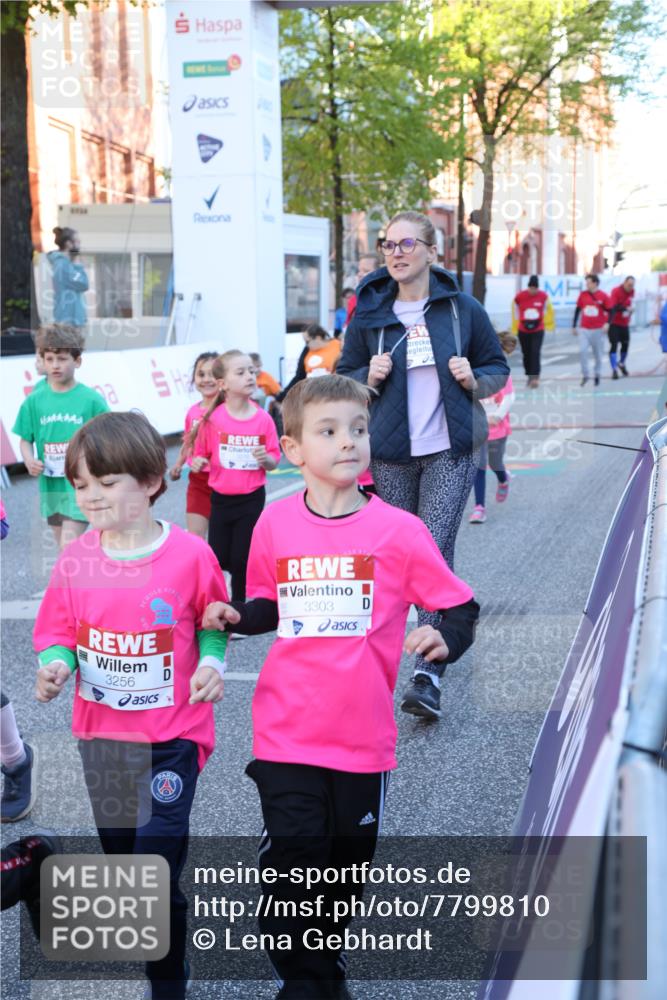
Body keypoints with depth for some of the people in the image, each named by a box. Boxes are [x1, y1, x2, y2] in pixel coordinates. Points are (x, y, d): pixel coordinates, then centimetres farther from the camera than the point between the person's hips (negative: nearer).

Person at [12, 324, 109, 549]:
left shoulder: (91, 400, -7)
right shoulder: (34, 401, 2)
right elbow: (25, 440, 7)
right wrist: (29, 460, -12)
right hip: (50, 487, 4)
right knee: (65, 549, 17)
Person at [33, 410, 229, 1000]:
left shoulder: (190, 555, -15)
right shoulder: (75, 561, -7)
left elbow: (213, 622, 1)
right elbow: (60, 632, 3)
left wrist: (212, 663, -17)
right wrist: (56, 665, -18)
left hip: (172, 733, -4)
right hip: (101, 730, 4)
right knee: (119, 852, 22)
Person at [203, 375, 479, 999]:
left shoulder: (398, 530, -8)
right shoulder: (275, 524, -2)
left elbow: (460, 607, -1)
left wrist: (444, 638, -22)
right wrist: (234, 616, -7)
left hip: (363, 735, 0)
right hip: (286, 733, 0)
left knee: (347, 862, 18)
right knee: (292, 862, -1)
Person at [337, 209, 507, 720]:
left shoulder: (462, 307, 1)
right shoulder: (370, 312, 4)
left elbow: (498, 368, 10)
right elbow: (344, 376, 11)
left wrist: (475, 381, -11)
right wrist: (370, 377, -11)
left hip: (451, 451, -2)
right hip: (391, 454, 3)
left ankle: (428, 673, -14)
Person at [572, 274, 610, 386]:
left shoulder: (603, 296, -5)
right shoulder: (582, 295, 4)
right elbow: (577, 310, 12)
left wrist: (606, 323, -17)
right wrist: (574, 326, 12)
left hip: (597, 329, -2)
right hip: (584, 329, 2)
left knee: (598, 354, 8)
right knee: (583, 351, -12)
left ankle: (597, 375, 25)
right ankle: (585, 375, 0)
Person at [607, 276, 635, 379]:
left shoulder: (632, 291, 0)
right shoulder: (616, 291, -20)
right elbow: (612, 308, -29)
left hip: (625, 323, 6)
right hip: (614, 323, -6)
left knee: (626, 344, 12)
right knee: (614, 345, -9)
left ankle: (621, 364, 36)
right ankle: (614, 370, -9)